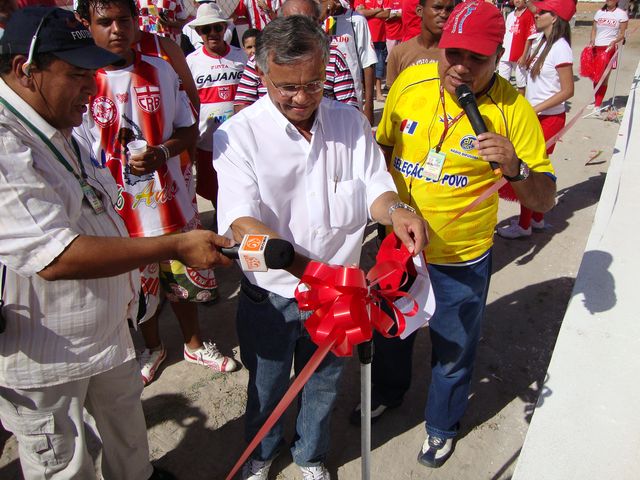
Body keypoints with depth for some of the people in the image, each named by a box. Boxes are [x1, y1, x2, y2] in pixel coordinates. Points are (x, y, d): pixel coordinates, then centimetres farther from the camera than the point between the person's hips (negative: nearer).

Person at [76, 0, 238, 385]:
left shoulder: (161, 71, 1)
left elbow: (189, 129, 5)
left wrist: (163, 152, -15)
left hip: (173, 201, 2)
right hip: (120, 212, -2)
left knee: (185, 280, 19)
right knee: (139, 293, 16)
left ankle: (195, 344, 44)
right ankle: (152, 348, 45)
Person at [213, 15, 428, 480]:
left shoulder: (351, 122, -5)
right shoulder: (238, 134, -16)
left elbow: (373, 185, -2)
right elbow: (242, 221, -25)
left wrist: (395, 210, -27)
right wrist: (308, 268, -39)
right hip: (271, 295, -2)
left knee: (324, 383, 24)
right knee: (266, 385, 22)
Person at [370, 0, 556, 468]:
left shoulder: (512, 109, -17)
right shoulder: (409, 82, -10)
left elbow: (545, 199, -15)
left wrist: (514, 167, -34)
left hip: (462, 260, -3)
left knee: (453, 351, 18)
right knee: (389, 331, 25)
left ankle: (443, 425, 49)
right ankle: (387, 391, 58)